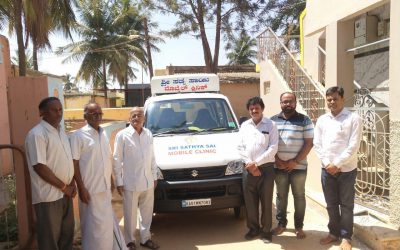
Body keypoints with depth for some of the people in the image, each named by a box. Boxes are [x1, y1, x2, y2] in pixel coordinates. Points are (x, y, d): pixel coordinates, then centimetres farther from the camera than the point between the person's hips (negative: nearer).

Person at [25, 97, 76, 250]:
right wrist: (64, 186, -13)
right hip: (49, 196, -7)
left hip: (65, 193, 7)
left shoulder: (61, 132, 10)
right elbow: (39, 167, -20)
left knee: (67, 233, 18)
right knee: (50, 238, 6)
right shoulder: (37, 134, -15)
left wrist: (72, 184, 3)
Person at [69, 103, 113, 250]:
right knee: (94, 224, 3)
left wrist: (111, 180, 15)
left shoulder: (104, 134, 9)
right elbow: (74, 163, -13)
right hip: (91, 188, -6)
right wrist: (81, 188, -16)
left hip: (105, 187, 7)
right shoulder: (78, 136, -11)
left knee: (106, 222, 17)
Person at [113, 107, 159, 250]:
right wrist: (119, 181, -9)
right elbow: (117, 160, -7)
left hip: (147, 182, 5)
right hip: (130, 183, -4)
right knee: (130, 214, 9)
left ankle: (145, 238, 32)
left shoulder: (149, 134, 5)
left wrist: (154, 176, 11)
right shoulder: (122, 135, -9)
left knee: (147, 212, 15)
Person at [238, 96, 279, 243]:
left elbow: (273, 148, -8)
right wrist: (250, 164, -7)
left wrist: (256, 163, -13)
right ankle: (253, 228, 24)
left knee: (266, 201, 4)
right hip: (248, 169, 3)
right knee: (250, 201, 9)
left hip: (266, 168, -3)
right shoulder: (245, 125, 10)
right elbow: (240, 147, 5)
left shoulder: (271, 125, 0)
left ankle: (266, 230, 19)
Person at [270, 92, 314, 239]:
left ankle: (299, 226, 19)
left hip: (298, 166, -2)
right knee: (281, 196, 11)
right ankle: (281, 223, 24)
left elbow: (309, 143, -5)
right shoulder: (273, 120, 6)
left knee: (299, 196, 7)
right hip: (279, 166, 2)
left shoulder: (304, 120, -1)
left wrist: (295, 161, -12)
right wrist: (277, 160, -7)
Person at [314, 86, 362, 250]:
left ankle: (346, 237, 22)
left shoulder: (353, 119, -6)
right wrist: (327, 164, -7)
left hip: (346, 170, -3)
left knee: (346, 205, 8)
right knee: (331, 204, 14)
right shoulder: (322, 120, 6)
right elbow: (317, 144, 4)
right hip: (327, 169, 4)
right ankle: (334, 232, 29)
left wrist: (337, 164, -14)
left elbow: (353, 146, -12)